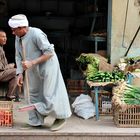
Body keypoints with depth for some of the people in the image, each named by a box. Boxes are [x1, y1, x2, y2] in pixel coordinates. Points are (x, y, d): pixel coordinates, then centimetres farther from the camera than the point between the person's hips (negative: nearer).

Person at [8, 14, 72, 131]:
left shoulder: (36, 34, -25)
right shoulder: (18, 38, -2)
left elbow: (49, 52, -25)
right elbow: (19, 57, 5)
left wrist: (32, 63, -29)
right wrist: (20, 73, -7)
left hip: (47, 67, -8)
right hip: (32, 71, 8)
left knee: (49, 94, -4)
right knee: (33, 93, 11)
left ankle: (60, 117, 15)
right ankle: (36, 121, 23)